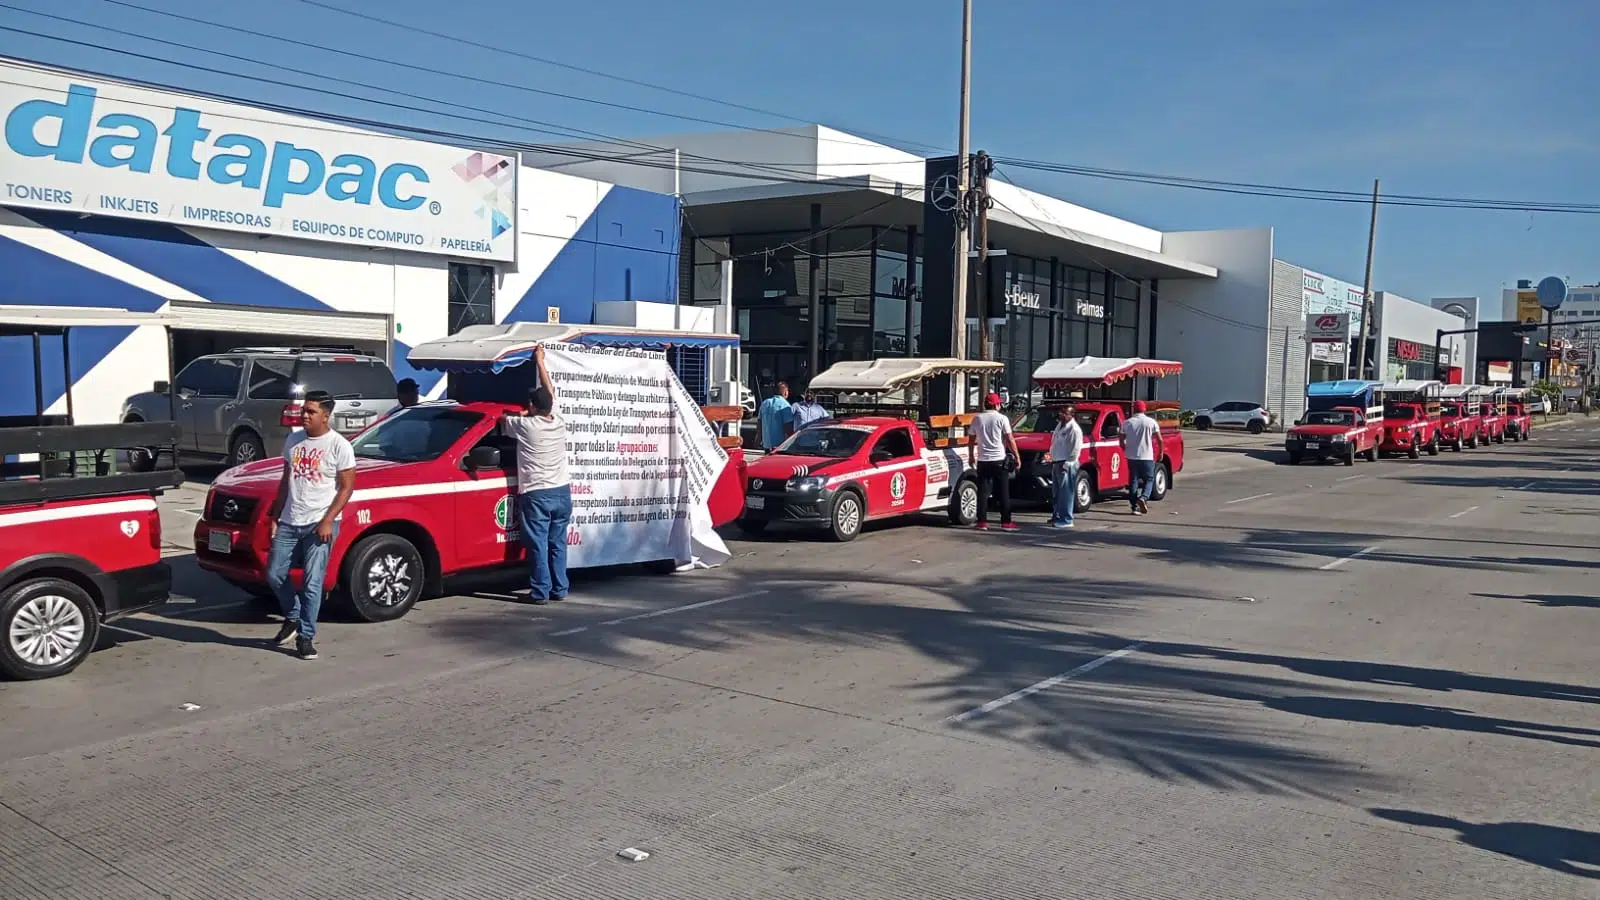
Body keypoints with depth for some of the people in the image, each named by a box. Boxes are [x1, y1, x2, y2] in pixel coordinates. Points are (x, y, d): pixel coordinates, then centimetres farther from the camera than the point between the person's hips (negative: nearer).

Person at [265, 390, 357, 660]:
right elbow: (285, 481, 16)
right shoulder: (293, 441, 9)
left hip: (319, 524, -6)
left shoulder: (339, 445, -9)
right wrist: (274, 517, 11)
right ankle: (293, 618, 32)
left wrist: (328, 521, -16)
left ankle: (306, 636, 6)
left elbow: (346, 487, -9)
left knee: (312, 583, -5)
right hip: (288, 522, 6)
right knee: (274, 575, 9)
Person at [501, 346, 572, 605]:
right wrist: (540, 362, 26)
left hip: (536, 495, -5)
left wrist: (521, 414, 28)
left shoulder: (525, 426, -11)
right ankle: (559, 590, 14)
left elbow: (502, 418, 8)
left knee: (538, 545, -1)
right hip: (561, 492, 5)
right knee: (558, 544, 11)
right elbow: (550, 393, 17)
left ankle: (540, 592, -1)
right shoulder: (559, 423, 3)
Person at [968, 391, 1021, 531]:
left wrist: (971, 456, 20)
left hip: (982, 460, 3)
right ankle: (1006, 522, 3)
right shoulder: (1001, 418, -6)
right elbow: (1010, 439, -7)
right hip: (999, 459, -3)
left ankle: (982, 522, 4)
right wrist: (1016, 455, 2)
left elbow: (972, 440, 9)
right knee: (1003, 493, 3)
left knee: (983, 492, 5)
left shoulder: (977, 419, 4)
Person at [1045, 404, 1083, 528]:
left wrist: (1067, 464, -19)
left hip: (1066, 465, -9)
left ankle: (1066, 520, -5)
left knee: (1066, 493, -7)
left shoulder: (1074, 429, -13)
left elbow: (1076, 450, -17)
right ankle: (1056, 516, 24)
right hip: (1056, 463, 10)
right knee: (1056, 493, 15)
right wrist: (1051, 455, 16)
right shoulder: (1059, 425, 16)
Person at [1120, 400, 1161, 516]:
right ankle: (1143, 498, -16)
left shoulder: (1127, 423, 2)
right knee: (1149, 479, 9)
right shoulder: (1151, 422, -4)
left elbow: (1122, 441, 4)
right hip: (1147, 456, -2)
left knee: (1133, 481, 8)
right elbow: (1159, 439, -2)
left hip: (1131, 457, 2)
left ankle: (1135, 506, 4)